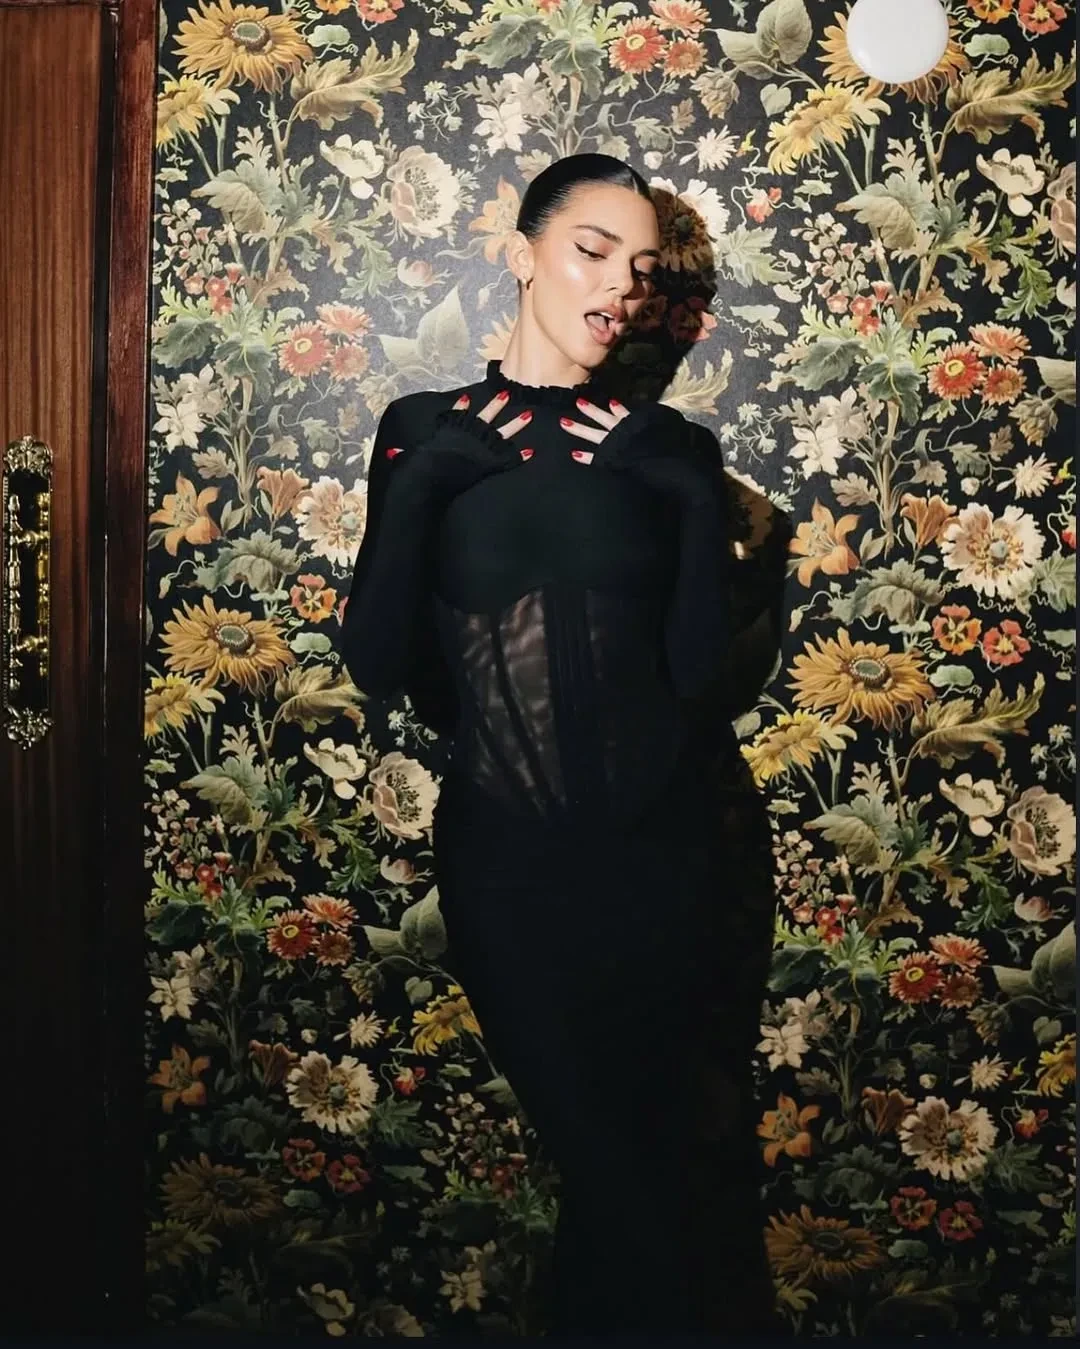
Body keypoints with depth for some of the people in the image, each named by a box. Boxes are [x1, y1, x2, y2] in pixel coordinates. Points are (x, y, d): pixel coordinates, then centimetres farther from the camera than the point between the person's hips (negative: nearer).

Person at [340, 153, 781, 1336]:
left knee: (680, 1161, 11)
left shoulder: (665, 451, 5)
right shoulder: (428, 431, 3)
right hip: (509, 853, -1)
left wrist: (693, 492, -13)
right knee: (601, 1152, 8)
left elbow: (697, 666, -5)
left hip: (671, 846, 2)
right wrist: (427, 472, -15)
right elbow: (377, 663, -8)